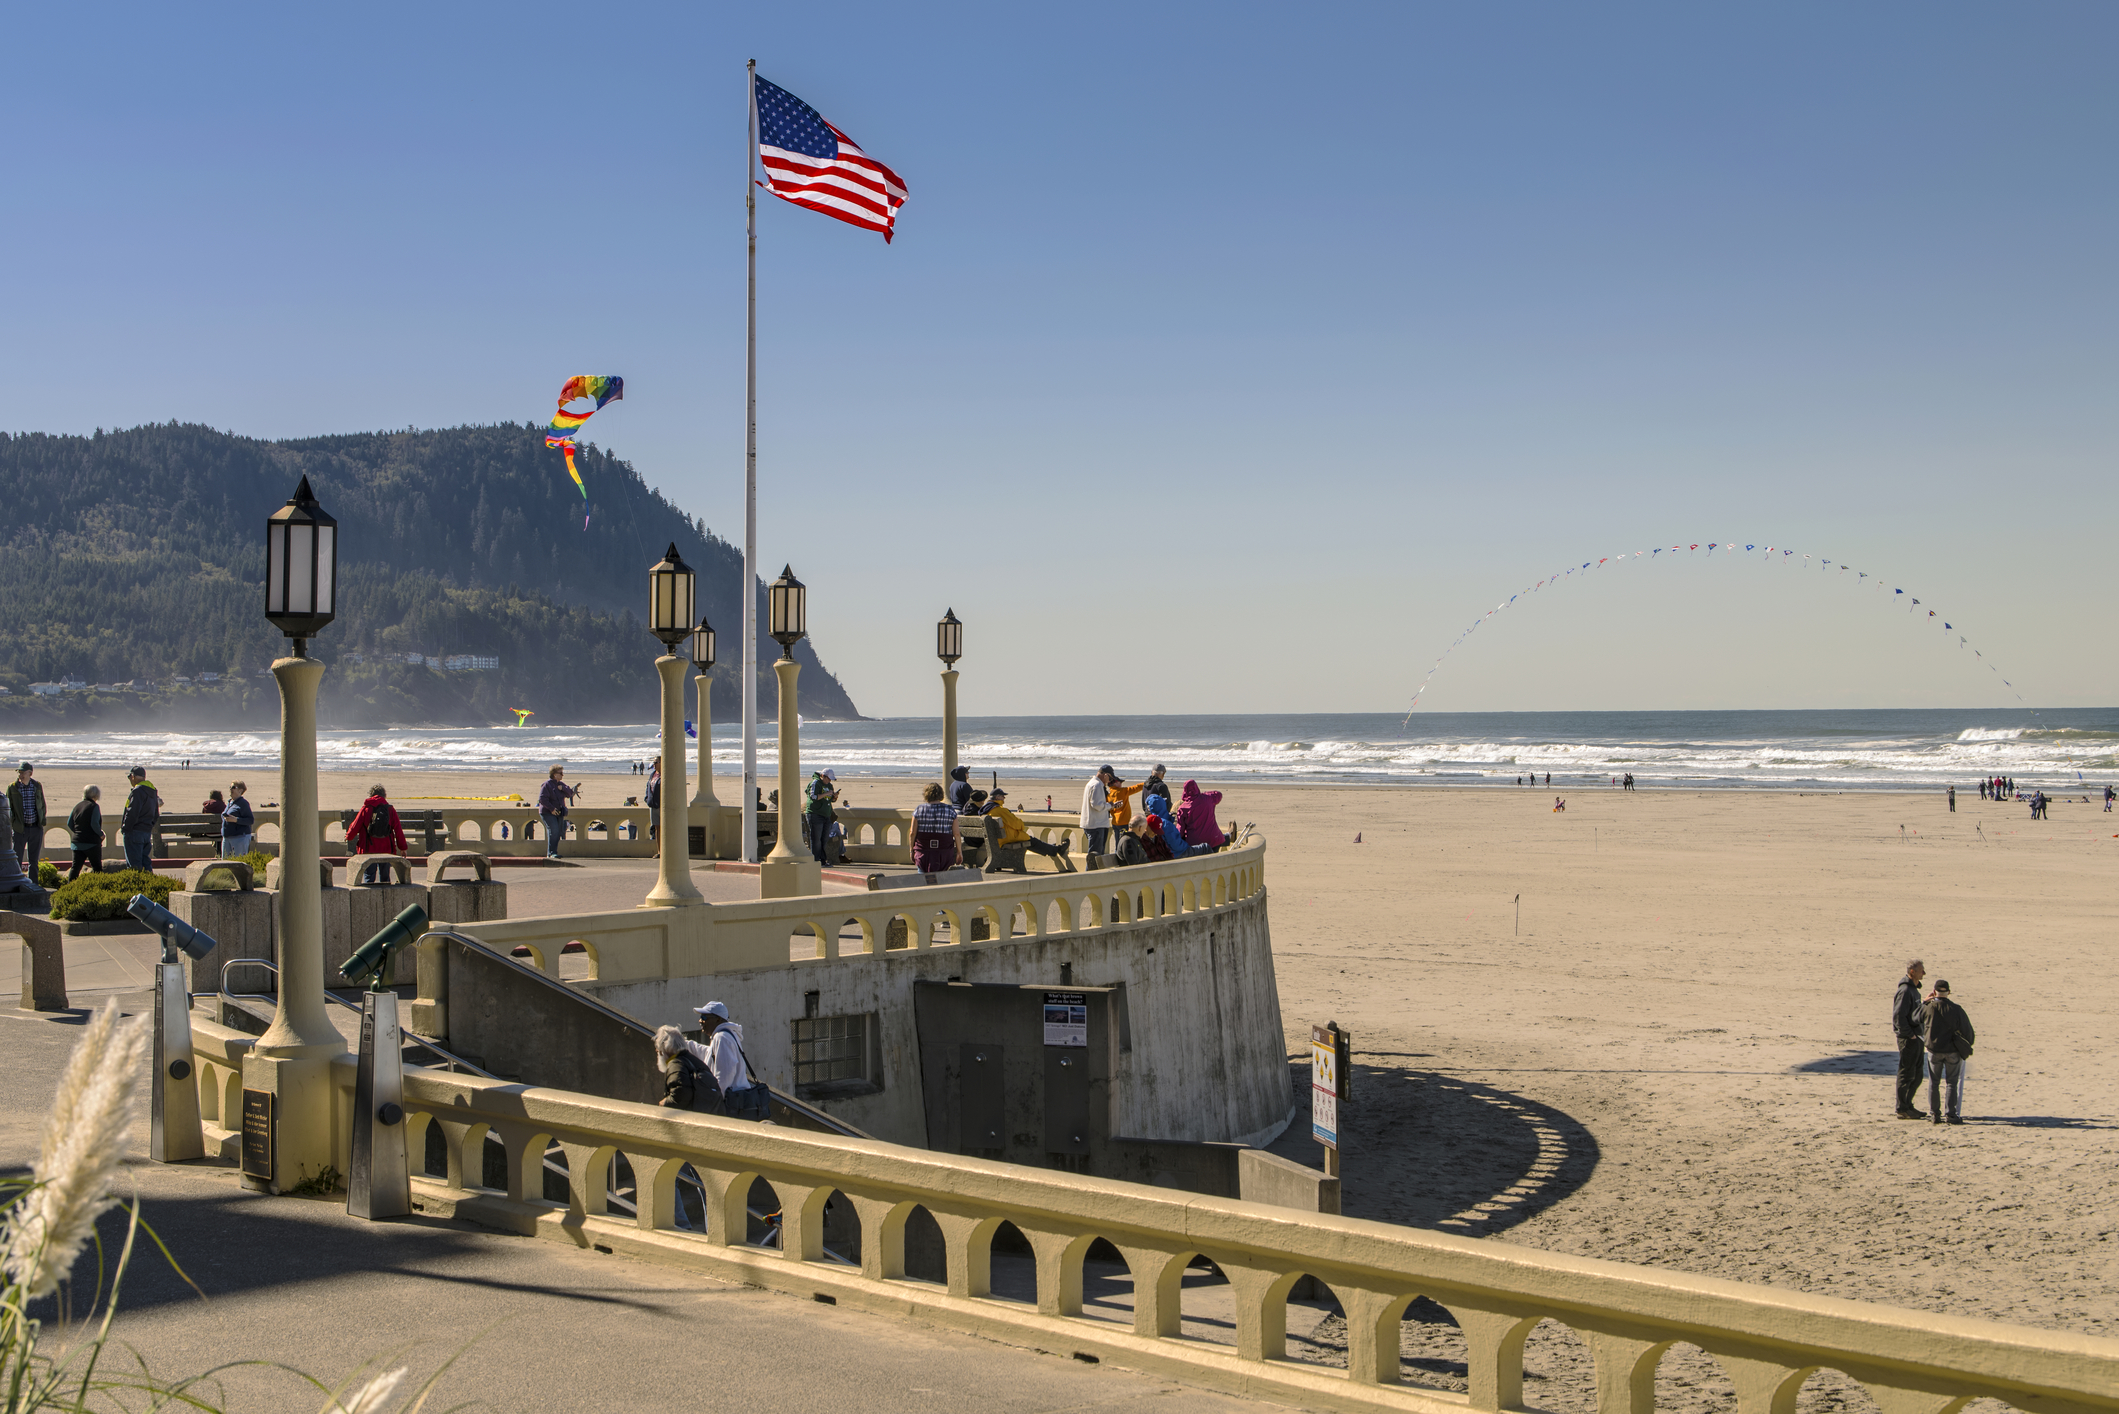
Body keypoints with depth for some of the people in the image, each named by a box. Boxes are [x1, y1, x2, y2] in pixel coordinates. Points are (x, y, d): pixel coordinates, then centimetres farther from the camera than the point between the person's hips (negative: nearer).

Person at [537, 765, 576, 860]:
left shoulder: (561, 784, 13)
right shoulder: (547, 784, -11)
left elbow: (570, 794, 7)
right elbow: (542, 798, -18)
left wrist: (563, 788, -11)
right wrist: (551, 809, -23)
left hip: (559, 813, 8)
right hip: (547, 813, -8)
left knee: (558, 832, 5)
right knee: (553, 830, -21)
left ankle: (550, 853, 14)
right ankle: (551, 852, -22)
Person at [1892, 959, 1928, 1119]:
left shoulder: (1914, 989, 14)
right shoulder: (1905, 990, -17)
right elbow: (1898, 1016, -22)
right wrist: (1909, 1034, -19)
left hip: (1915, 1037, 10)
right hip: (1907, 1038, -10)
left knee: (1917, 1075, 15)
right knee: (1906, 1074, -3)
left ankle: (1908, 1105, 25)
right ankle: (1902, 1109, 3)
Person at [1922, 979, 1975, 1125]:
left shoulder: (1927, 1008, -8)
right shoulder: (1956, 1009, -9)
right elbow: (1967, 1031, -3)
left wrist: (1925, 1001, 17)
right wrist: (1967, 1047, 16)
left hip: (1933, 1050, 1)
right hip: (1952, 1051, -1)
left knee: (1933, 1083, 10)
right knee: (1952, 1083, 6)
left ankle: (1934, 1114, 9)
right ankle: (1950, 1114, 2)